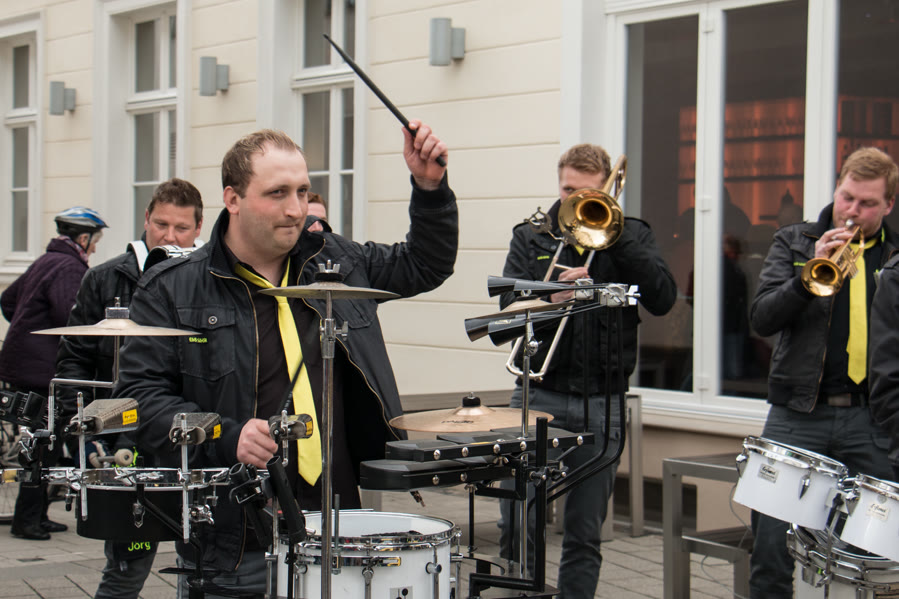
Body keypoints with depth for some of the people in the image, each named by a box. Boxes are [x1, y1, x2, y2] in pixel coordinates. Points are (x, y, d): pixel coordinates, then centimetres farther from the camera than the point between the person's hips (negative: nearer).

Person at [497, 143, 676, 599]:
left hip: (601, 402, 0)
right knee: (516, 525, -3)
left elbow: (663, 299, -7)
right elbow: (510, 308, -3)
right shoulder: (531, 236, 8)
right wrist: (554, 296, -22)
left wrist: (614, 235, -11)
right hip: (539, 394, 0)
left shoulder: (630, 236, 8)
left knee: (584, 534, 6)